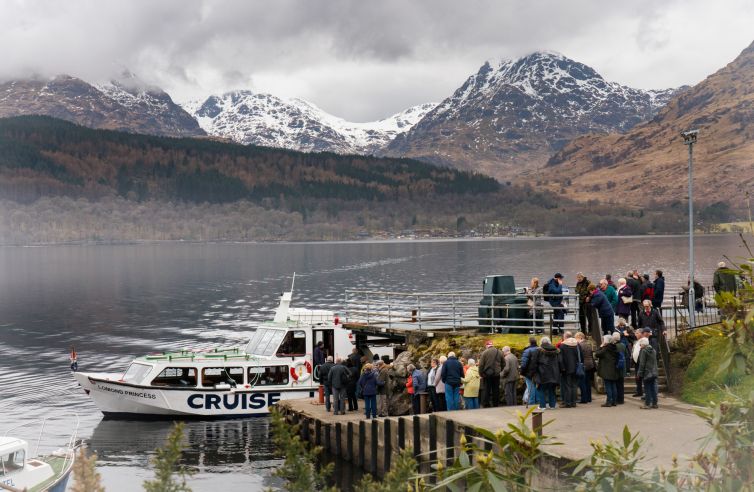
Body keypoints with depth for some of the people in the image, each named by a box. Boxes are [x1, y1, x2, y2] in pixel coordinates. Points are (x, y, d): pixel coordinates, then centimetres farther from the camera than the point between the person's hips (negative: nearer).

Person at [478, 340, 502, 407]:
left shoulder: (485, 352, -5)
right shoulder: (499, 352, 7)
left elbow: (481, 365, -8)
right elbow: (503, 364, 14)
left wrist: (481, 374, 2)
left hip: (487, 374, -3)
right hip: (496, 374, 3)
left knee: (487, 390, 1)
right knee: (496, 390, 8)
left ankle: (486, 405, -1)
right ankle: (495, 405, 9)